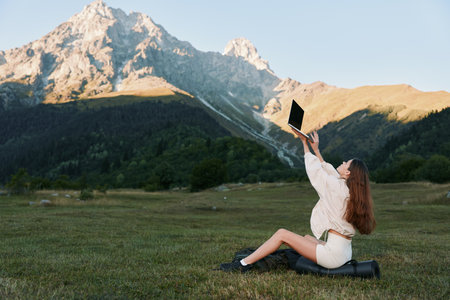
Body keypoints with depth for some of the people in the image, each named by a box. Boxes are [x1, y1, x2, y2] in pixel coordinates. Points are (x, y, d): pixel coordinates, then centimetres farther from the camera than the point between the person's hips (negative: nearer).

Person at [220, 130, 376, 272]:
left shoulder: (339, 188, -14)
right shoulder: (352, 192, 10)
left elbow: (315, 171, 0)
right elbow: (330, 173, 22)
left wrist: (305, 142, 11)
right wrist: (316, 149, 28)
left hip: (333, 254, -9)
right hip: (344, 253, 9)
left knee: (282, 234, -3)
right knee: (307, 237, 30)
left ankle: (244, 264, 1)